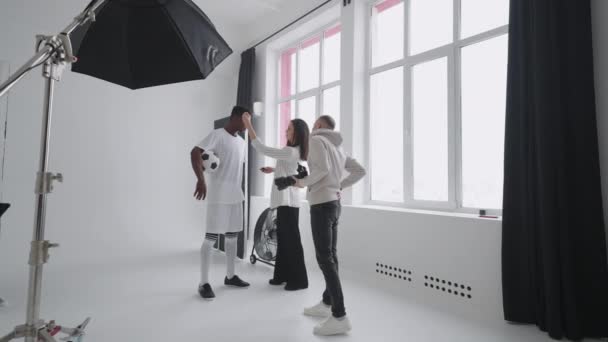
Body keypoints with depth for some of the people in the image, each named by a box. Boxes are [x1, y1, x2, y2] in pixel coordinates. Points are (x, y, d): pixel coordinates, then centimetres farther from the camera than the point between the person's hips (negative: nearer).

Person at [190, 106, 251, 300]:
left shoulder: (242, 142, 15)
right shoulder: (217, 135, -9)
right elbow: (195, 153, -21)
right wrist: (201, 179, -30)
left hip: (236, 196, 8)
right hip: (218, 197, -8)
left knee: (232, 236, 13)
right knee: (211, 237, -5)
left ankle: (230, 276, 25)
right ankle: (204, 283, 3)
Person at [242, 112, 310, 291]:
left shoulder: (291, 152, -19)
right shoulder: (294, 152, 12)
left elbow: (261, 148, -23)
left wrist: (248, 124, -20)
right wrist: (273, 170, 16)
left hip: (288, 201, -10)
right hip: (285, 200, 10)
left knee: (291, 239, -3)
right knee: (283, 238, 14)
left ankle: (299, 280, 6)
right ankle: (283, 274, 24)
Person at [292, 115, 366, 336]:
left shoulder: (317, 140, -6)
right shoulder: (337, 147, 17)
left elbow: (322, 169, -23)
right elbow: (360, 171, 16)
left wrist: (303, 182, -7)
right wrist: (340, 186, 14)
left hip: (322, 204, -9)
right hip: (334, 203, 9)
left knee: (325, 258, -10)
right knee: (331, 255, 14)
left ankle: (339, 317, -11)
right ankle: (327, 303, 26)